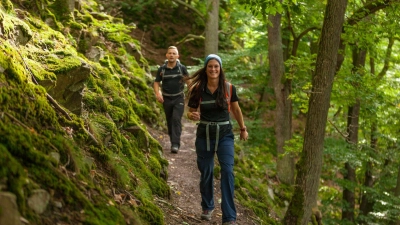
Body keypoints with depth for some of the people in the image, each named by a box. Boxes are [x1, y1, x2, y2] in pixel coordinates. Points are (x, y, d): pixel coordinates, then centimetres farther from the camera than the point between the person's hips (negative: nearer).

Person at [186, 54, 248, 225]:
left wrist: (243, 129, 21)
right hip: (204, 135, 1)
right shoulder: (198, 89, -5)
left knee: (227, 171, -17)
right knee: (206, 173, 10)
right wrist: (192, 116, -21)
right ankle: (207, 207, 36)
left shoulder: (229, 88, -5)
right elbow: (190, 112, 3)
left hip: (224, 134, -1)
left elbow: (236, 109, 11)